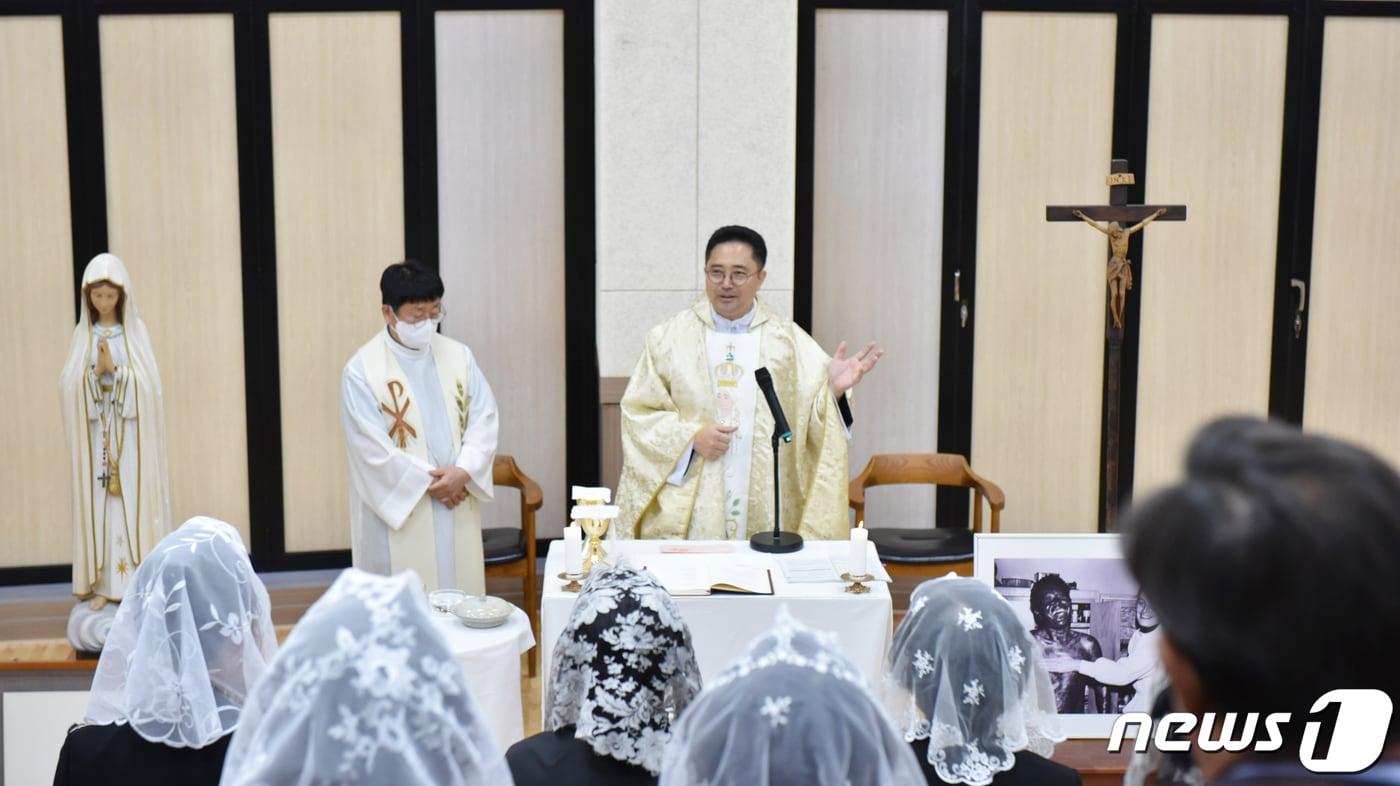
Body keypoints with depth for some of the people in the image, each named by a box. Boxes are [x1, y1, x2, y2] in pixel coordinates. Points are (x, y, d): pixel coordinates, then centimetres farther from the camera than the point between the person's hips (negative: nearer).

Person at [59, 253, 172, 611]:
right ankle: (103, 583, 2)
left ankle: (139, 580, 2)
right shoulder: (82, 335, 8)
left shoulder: (136, 331, 3)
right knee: (99, 500, 0)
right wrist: (95, 371, -18)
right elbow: (68, 384, -1)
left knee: (134, 500, -3)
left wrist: (115, 369, -18)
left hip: (132, 432, -1)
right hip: (95, 431, 2)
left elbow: (149, 383, -6)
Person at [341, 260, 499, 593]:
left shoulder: (459, 356, 6)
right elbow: (373, 447, -12)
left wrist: (463, 471, -13)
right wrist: (428, 482, -13)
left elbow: (484, 418, 2)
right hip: (398, 511, -4)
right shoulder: (362, 370, -8)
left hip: (457, 509, 4)